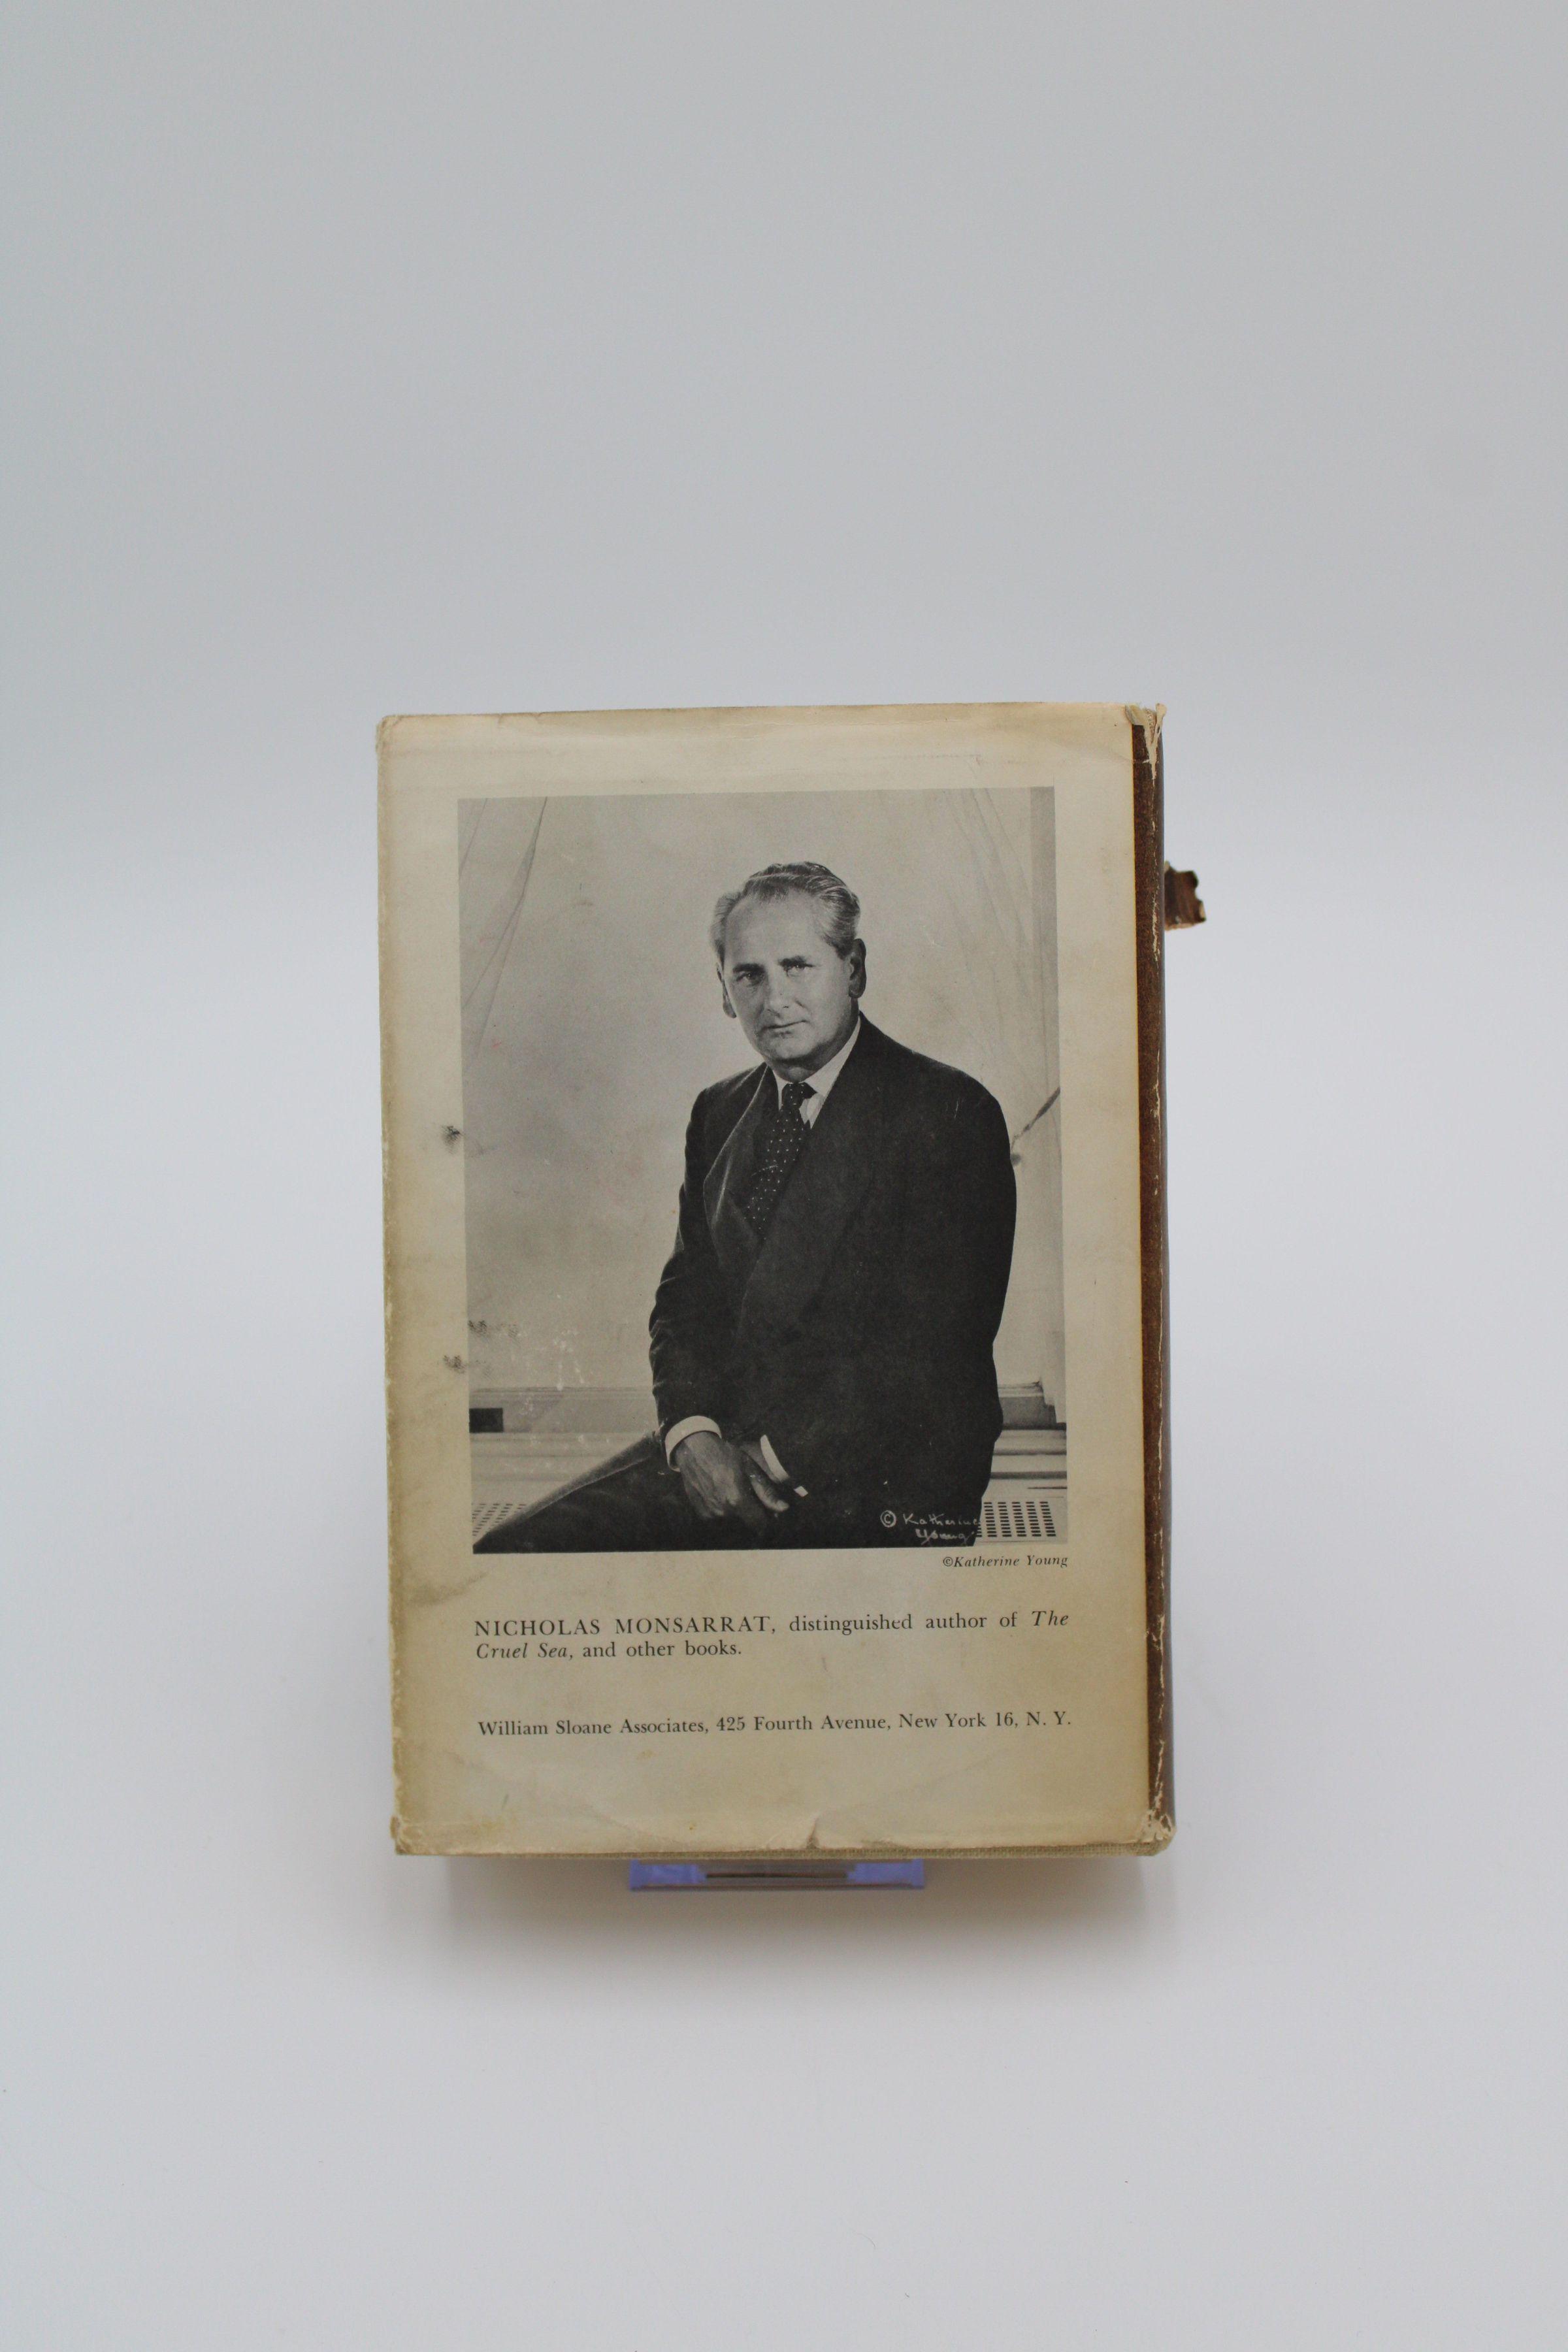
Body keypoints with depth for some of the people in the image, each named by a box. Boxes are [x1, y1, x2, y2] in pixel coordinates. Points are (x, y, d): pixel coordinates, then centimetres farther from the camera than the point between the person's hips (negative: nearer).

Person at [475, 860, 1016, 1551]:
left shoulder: (952, 1113, -6)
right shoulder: (718, 1112, 16)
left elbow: (932, 1342, -12)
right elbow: (685, 1296, 14)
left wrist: (784, 1451, -14)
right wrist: (692, 1432, -6)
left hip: (882, 1475, -5)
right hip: (718, 1444, 5)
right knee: (509, 1553, -11)